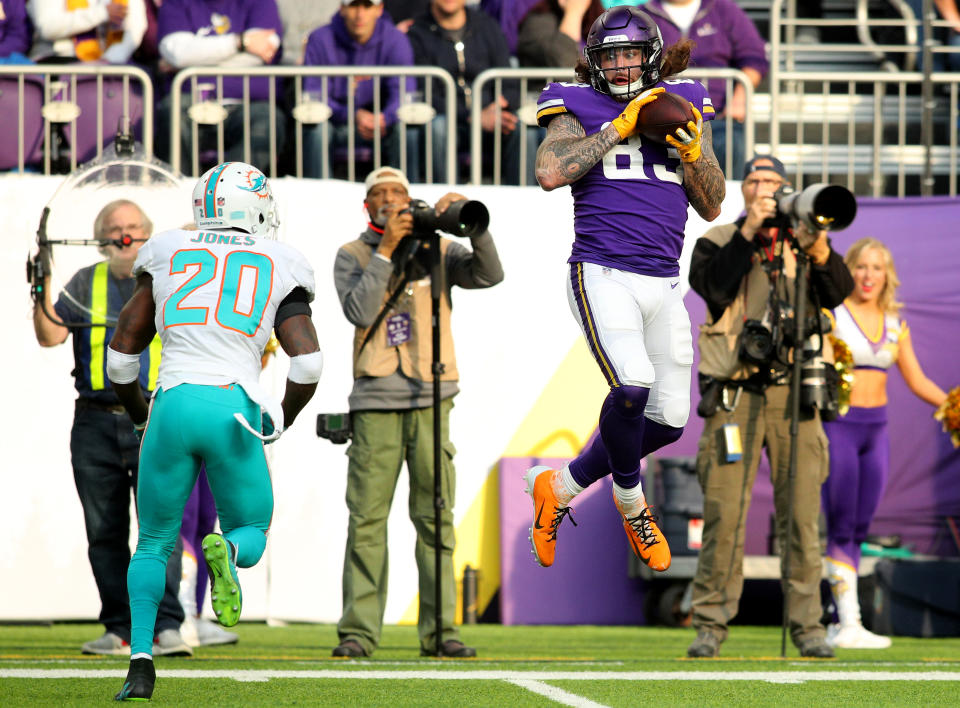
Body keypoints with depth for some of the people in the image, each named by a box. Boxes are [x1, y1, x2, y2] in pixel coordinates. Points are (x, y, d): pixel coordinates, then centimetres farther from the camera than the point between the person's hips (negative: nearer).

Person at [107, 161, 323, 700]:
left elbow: (122, 353, 15)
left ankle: (141, 658, -2)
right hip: (234, 411, -1)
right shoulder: (279, 270, 9)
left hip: (175, 405, 1)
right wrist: (280, 424, 15)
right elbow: (308, 362, -2)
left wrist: (141, 415, 32)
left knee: (154, 543, 17)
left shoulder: (168, 256, 15)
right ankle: (226, 551, -21)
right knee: (251, 538, 17)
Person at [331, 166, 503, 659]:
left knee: (435, 517, 0)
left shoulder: (437, 250, 11)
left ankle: (439, 630, 2)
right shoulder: (352, 256, 8)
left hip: (430, 398, 1)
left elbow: (489, 275, -5)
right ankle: (358, 631, -3)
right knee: (367, 518, -5)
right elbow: (359, 311, -8)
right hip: (375, 401, -1)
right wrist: (385, 250, -11)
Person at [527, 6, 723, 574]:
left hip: (664, 285, 5)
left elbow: (712, 208, 13)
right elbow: (550, 173, -16)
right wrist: (619, 128, -14)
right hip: (603, 275, -5)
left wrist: (694, 153, -5)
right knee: (633, 384, -27)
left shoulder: (684, 108, 13)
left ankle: (559, 486, 22)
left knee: (669, 420, 3)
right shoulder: (579, 109, 3)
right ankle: (631, 502, -1)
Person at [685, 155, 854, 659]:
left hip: (792, 391, 1)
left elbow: (837, 293, -3)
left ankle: (807, 626, 5)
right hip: (734, 393, -1)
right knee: (724, 512, -6)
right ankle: (710, 624, 1)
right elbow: (713, 287, -10)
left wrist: (818, 251, -20)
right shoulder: (718, 243, 11)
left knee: (801, 514, -1)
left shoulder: (802, 243, 14)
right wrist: (748, 233, -13)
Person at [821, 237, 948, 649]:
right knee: (841, 527, -7)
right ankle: (849, 625, -9)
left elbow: (916, 381, 15)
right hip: (837, 425, -6)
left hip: (875, 429, 6)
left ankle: (838, 625, 8)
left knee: (859, 528, 5)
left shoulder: (894, 324, 11)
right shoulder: (832, 314, -5)